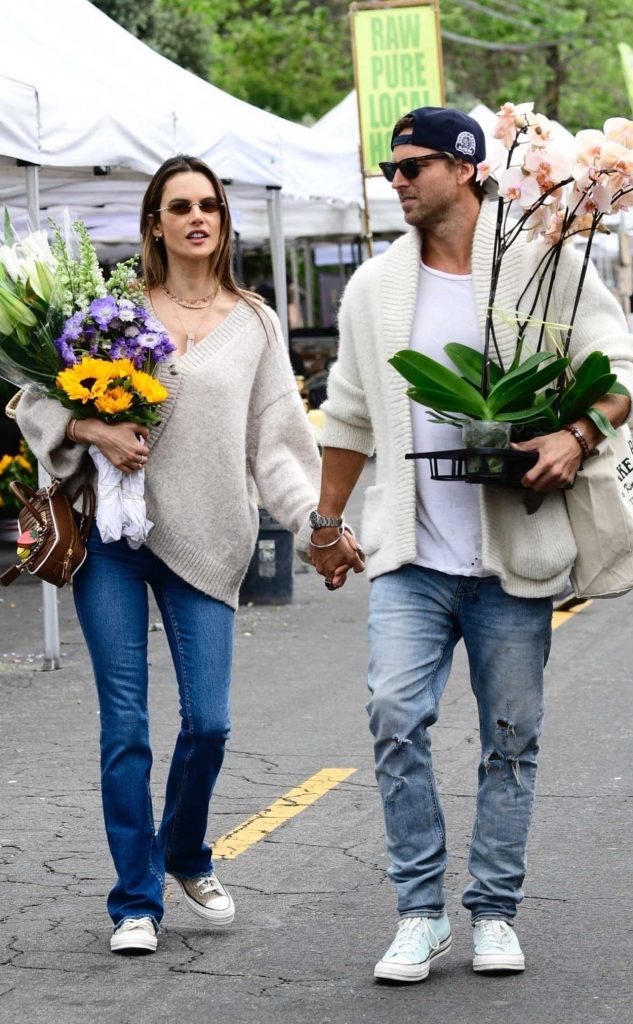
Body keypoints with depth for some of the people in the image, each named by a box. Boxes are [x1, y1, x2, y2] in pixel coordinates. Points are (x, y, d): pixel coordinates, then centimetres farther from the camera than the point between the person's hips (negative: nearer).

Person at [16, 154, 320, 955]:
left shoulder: (253, 323, 9)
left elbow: (275, 441, 8)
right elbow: (37, 399, 5)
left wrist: (316, 521, -4)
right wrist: (94, 431, -13)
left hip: (203, 543, 1)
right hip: (111, 534, -1)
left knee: (208, 722, 0)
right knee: (126, 726, -1)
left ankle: (185, 856, 29)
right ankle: (135, 900, 9)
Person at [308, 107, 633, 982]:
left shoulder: (543, 265, -2)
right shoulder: (375, 287, 10)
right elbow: (350, 416, 19)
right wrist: (326, 524, 22)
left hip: (513, 551, -2)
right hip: (411, 555, 2)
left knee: (512, 738, 6)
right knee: (395, 714, -12)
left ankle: (495, 913, 18)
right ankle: (421, 911, -1)